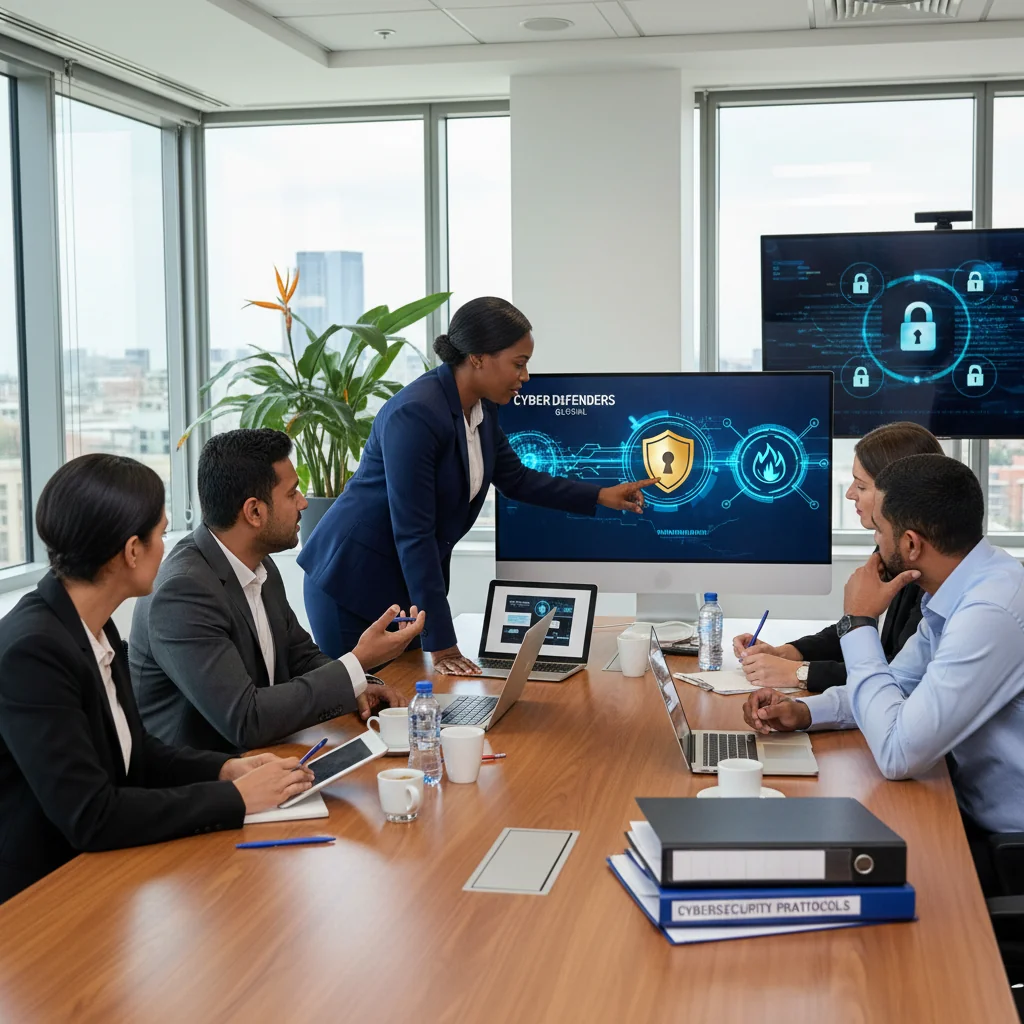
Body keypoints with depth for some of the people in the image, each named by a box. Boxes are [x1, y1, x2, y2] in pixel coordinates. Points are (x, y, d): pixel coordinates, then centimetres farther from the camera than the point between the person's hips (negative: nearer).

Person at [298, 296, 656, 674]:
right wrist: (440, 643, -25)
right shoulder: (416, 414, -27)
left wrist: (599, 496, 10)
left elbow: (516, 478, 17)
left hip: (409, 580, 8)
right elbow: (413, 533, -27)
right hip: (354, 579, -8)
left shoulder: (482, 408, -1)